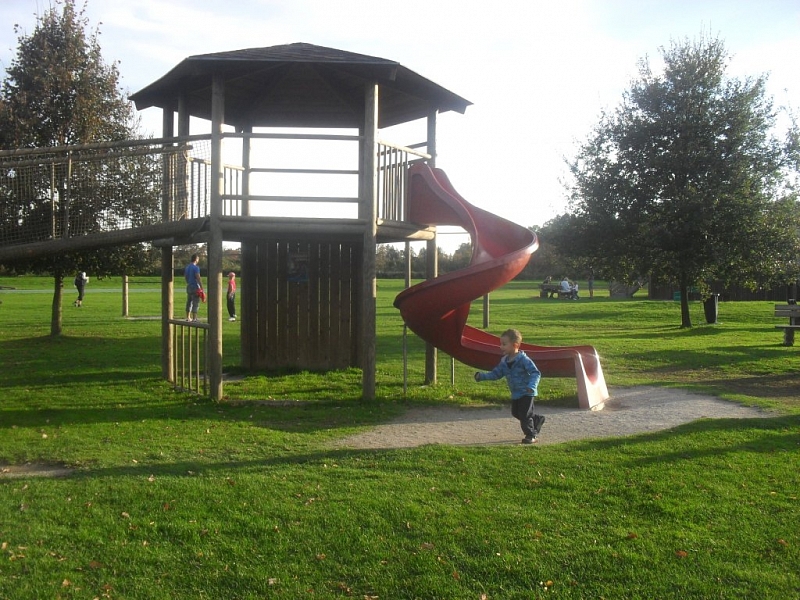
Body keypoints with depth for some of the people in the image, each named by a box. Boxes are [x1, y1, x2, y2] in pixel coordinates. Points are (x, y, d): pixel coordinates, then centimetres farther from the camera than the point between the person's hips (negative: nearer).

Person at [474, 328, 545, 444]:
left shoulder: (523, 360, -21)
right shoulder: (504, 361, 2)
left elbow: (535, 373, -25)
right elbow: (496, 373, 9)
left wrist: (532, 385, -41)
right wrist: (482, 376, -2)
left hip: (527, 393, -8)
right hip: (515, 394, 8)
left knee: (524, 415, -7)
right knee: (516, 413, 17)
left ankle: (530, 435, 10)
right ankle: (537, 419, 37)